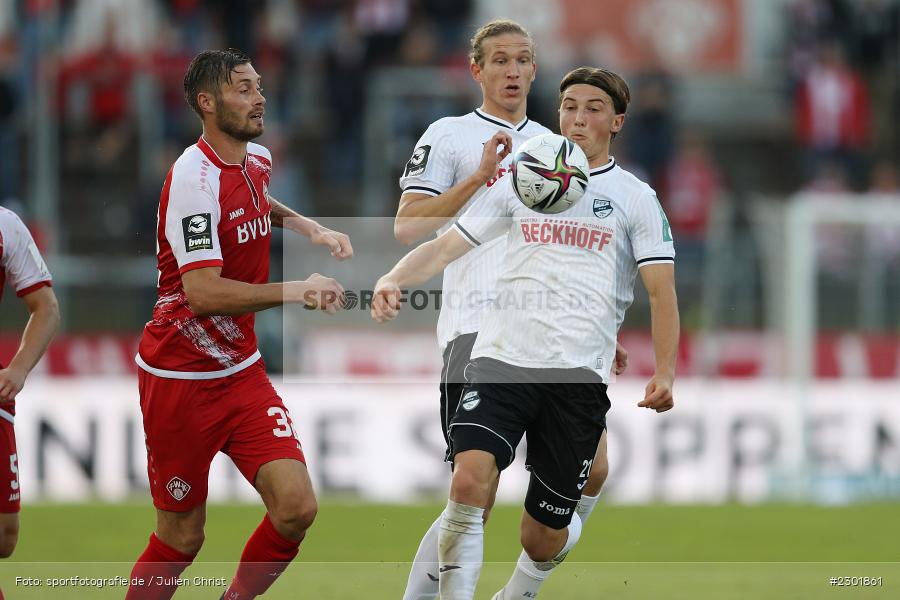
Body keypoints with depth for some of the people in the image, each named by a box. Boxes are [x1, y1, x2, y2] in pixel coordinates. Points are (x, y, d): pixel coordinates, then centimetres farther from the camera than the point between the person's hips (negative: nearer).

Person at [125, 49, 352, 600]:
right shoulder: (194, 179, -21)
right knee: (181, 538, 0)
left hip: (240, 370, 7)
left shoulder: (257, 159, 5)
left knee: (296, 508, -11)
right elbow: (203, 293, -30)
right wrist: (292, 291, -35)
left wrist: (313, 229, 17)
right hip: (180, 378, -7)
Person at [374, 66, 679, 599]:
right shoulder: (520, 183, 14)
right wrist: (393, 279, -8)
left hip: (579, 374, -1)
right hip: (502, 358, 1)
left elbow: (662, 291, 4)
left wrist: (664, 374, -9)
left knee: (543, 539, 3)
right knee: (471, 478, -27)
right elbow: (447, 246, 11)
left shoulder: (635, 198, 8)